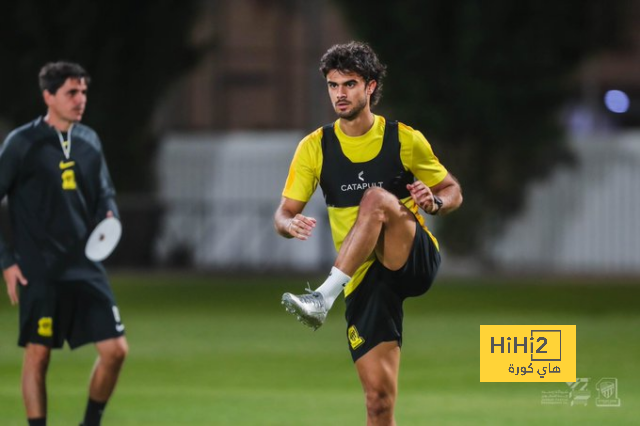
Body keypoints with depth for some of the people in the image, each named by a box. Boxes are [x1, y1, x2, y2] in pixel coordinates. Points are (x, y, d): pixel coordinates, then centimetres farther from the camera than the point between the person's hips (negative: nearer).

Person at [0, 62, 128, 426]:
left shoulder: (89, 141, 10)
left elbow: (105, 193, 23)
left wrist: (110, 218, -1)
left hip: (86, 268, 5)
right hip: (39, 272, -5)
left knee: (115, 350, -2)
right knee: (38, 355, -1)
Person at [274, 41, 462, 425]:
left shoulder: (405, 140, 0)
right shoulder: (315, 147, 4)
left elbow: (453, 191, 9)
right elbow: (285, 211, 4)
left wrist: (434, 202, -15)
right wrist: (289, 225, -22)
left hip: (415, 261, -2)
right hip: (365, 276, 2)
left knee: (377, 198, -31)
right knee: (379, 394, -7)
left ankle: (325, 297, -39)